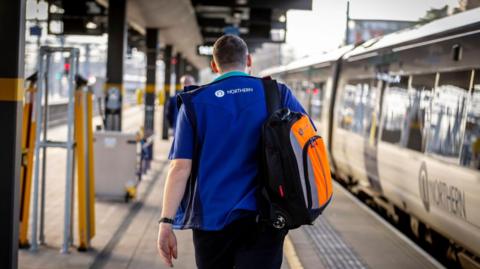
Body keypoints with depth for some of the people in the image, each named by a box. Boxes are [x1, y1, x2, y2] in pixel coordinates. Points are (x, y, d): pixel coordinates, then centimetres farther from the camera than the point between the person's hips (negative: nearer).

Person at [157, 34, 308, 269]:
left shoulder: (194, 103, 1)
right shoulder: (278, 95, 3)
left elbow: (180, 167, -7)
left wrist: (166, 222, -6)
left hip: (211, 222, 1)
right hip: (263, 221, 0)